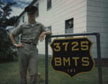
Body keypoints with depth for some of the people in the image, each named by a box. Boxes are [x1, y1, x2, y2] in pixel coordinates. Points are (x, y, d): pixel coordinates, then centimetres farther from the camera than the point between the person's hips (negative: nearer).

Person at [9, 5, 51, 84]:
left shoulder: (40, 25, 13)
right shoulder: (23, 26, 9)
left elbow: (49, 32, 17)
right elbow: (12, 35, 17)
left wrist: (44, 32, -5)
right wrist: (15, 44, 3)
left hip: (33, 50, 1)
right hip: (23, 49, 0)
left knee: (34, 73, -10)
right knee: (23, 73, 3)